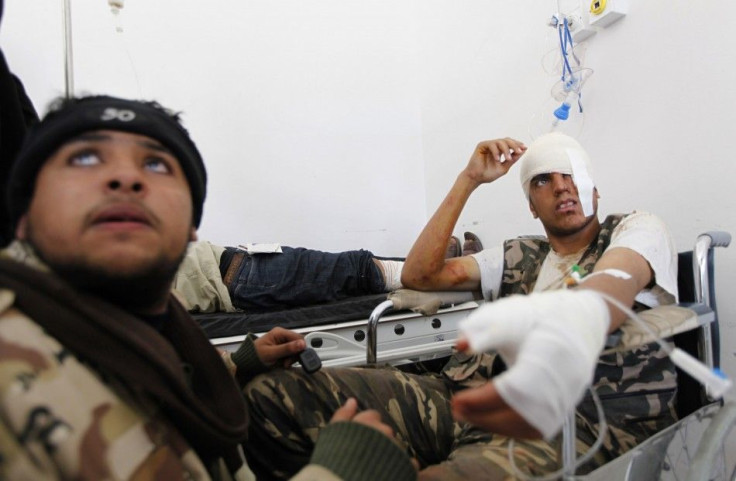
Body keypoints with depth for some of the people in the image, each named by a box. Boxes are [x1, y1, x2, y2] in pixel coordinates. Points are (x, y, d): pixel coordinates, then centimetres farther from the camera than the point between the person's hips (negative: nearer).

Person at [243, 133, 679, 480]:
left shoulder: (639, 230, 15)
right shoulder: (519, 255, 28)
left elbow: (618, 277, -13)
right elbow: (419, 275, 20)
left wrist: (576, 312, -40)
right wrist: (468, 180, 18)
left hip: (579, 418, -4)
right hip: (470, 397, 5)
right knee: (271, 394, -12)